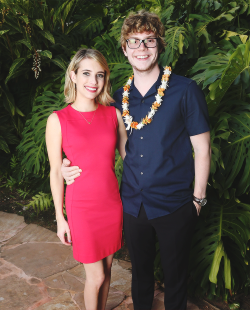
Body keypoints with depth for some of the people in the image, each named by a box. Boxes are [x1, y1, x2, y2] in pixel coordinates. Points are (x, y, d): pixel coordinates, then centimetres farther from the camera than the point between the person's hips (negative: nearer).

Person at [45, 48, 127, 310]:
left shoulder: (114, 114, -1)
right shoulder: (58, 120, -9)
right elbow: (56, 172, -5)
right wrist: (60, 218, -1)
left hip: (112, 204, 4)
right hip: (82, 207, -3)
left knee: (107, 268, 18)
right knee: (96, 276, 7)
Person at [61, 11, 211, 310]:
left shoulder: (185, 91, -11)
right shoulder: (119, 98, 2)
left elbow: (202, 148, -7)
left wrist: (197, 199, -5)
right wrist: (74, 167, -4)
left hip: (173, 206, -3)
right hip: (132, 204, 4)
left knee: (174, 273, 16)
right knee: (140, 269, 23)